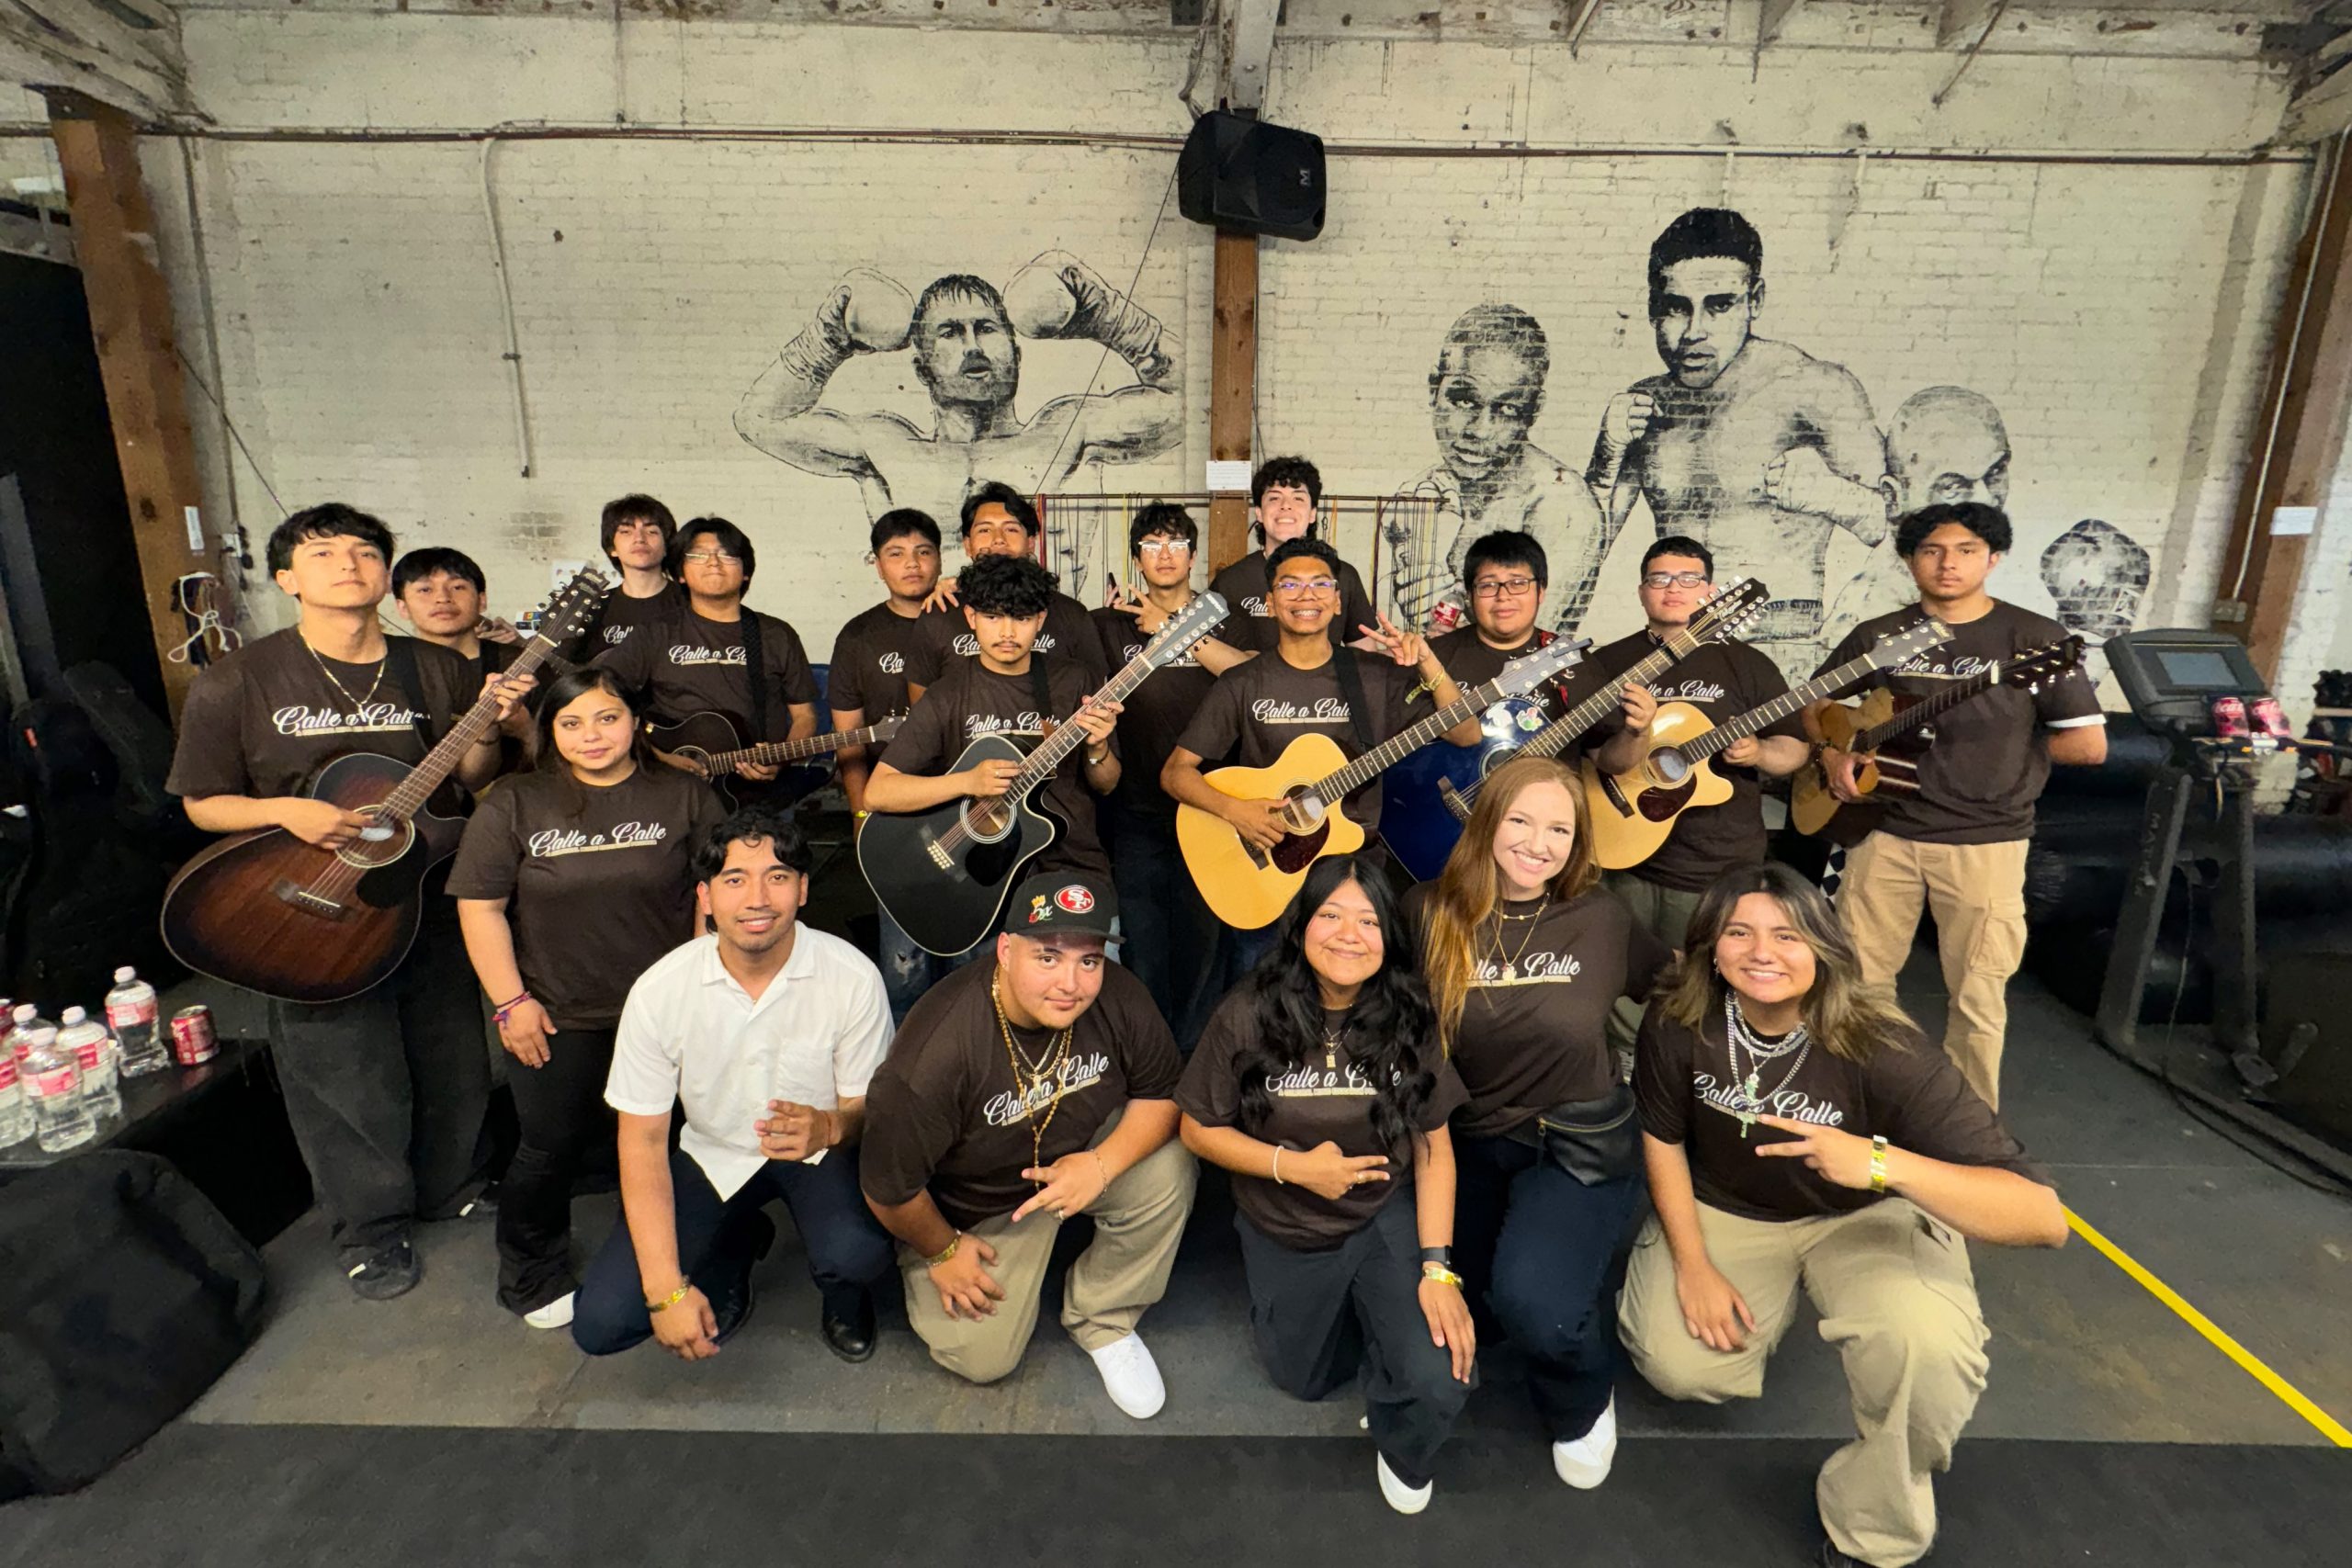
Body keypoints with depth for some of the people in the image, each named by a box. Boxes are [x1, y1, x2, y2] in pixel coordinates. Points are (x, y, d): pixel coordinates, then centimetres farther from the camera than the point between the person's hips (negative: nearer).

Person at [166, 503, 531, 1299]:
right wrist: (286, 812, -20)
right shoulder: (236, 682, -6)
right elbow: (204, 804, -1)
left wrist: (489, 730, -16)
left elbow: (470, 781, 3)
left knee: (451, 1060, 15)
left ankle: (454, 1185, 40)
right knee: (349, 1080, 9)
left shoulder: (438, 671, 0)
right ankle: (373, 1230, 31)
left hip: (427, 897, 3)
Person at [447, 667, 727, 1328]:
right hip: (557, 1021, 0)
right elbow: (480, 907, -2)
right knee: (550, 1151, 12)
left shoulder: (683, 796, -1)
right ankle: (534, 1281, 37)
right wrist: (511, 1001, -6)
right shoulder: (514, 806, -2)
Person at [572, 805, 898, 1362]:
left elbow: (872, 1105, -9)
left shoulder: (852, 976, -21)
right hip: (713, 1154, 2)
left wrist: (830, 1126, -35)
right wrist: (667, 1290, -17)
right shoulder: (659, 991, -17)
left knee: (858, 1254, -32)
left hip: (821, 1148, -2)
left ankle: (843, 1295, 8)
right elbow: (642, 1138, -11)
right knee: (600, 1322, -12)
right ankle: (735, 1245, 18)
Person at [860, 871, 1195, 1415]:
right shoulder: (938, 1051, -36)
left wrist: (1102, 1166, -26)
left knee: (1168, 1168, -23)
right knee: (981, 1358, -4)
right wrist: (942, 1251, -3)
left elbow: (1162, 1093, -9)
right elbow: (888, 1184, -21)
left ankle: (1102, 1320, 3)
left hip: (1084, 1155, 3)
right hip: (973, 1205, -2)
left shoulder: (1119, 999, -25)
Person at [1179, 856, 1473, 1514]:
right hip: (1284, 1233, 1)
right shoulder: (1248, 1016, -20)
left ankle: (1400, 1452, 19)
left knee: (1441, 1381, -19)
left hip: (1387, 1218, 0)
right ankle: (1352, 1311, 47)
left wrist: (1437, 1267, -15)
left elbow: (1434, 1149, -8)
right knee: (1303, 1378, 17)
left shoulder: (1407, 1019, -14)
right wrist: (1295, 1164, -20)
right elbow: (1199, 1128, -10)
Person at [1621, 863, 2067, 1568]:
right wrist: (1691, 1264, -9)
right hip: (1723, 1210, 3)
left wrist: (1883, 1163, -50)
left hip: (1864, 1218, -2)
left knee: (1929, 1348, -32)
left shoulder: (1882, 1051, -30)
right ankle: (1773, 1297, 23)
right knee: (1678, 1367, -13)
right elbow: (1662, 1139, -3)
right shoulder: (1677, 1025, -22)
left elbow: (2043, 1217, -34)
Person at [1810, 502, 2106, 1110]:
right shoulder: (1877, 635, 5)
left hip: (1985, 842, -2)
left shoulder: (2033, 638, -4)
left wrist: (2000, 747, -1)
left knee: (1977, 997, 6)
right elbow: (1815, 704, 16)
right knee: (1857, 978, 10)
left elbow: (2089, 745, -4)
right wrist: (1832, 752, -1)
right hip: (1885, 830, 3)